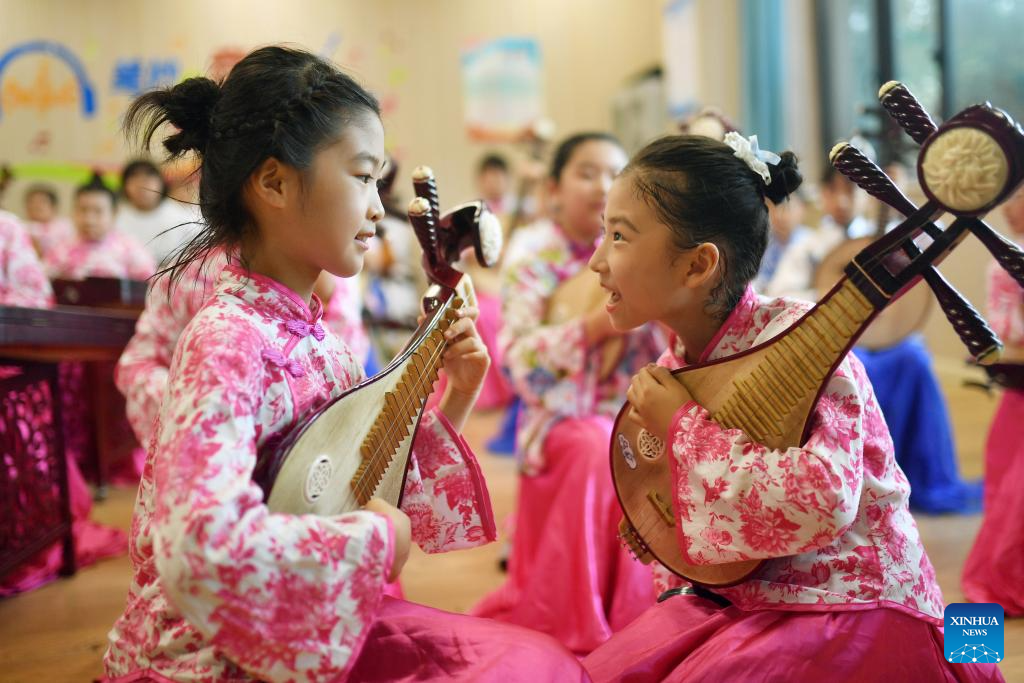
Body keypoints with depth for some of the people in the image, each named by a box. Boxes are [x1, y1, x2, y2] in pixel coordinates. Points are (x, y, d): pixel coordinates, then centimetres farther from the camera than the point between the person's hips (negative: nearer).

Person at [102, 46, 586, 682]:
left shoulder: (318, 340, 4)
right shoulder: (227, 340, -19)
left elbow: (370, 493, 13)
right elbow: (203, 548, -34)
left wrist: (455, 399, 3)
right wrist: (376, 537, -22)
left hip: (318, 625, 7)